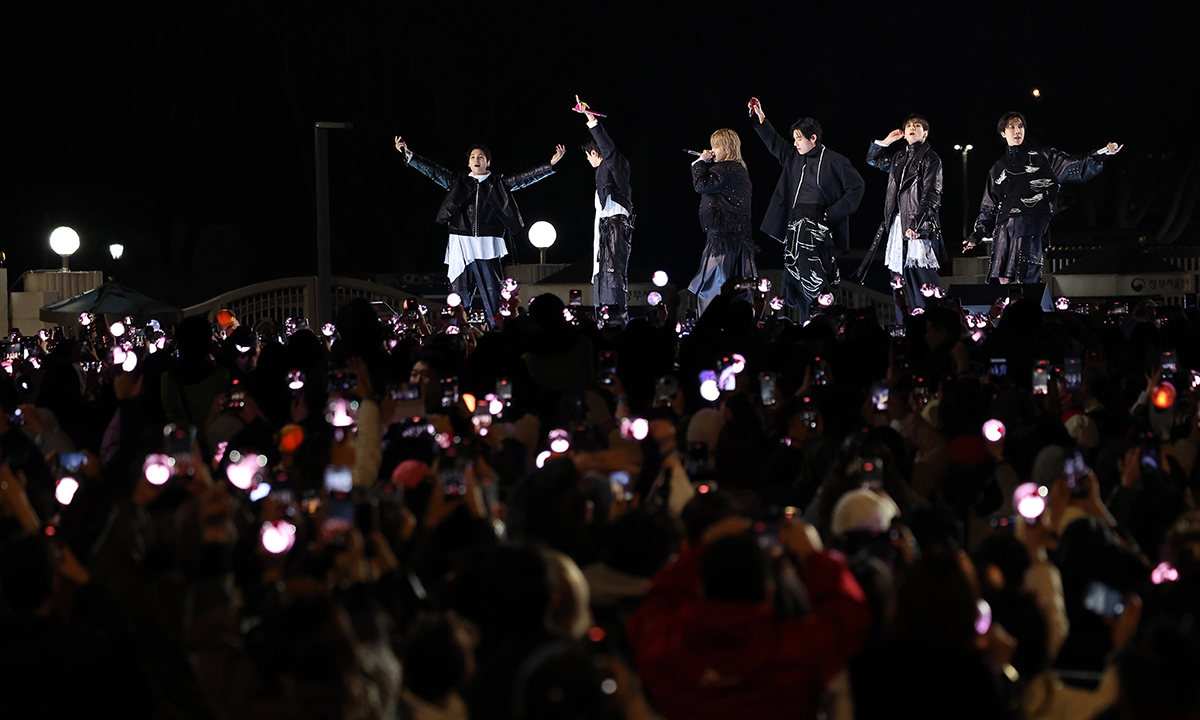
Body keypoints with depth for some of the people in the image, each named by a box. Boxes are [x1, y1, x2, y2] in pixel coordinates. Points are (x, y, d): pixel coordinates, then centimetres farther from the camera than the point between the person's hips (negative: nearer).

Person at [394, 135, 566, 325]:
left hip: (487, 246, -1)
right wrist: (408, 155, -1)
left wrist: (551, 164, -4)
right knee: (459, 295, 2)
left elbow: (525, 178, 4)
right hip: (461, 244, 1)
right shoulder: (459, 181, 12)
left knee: (492, 293, -4)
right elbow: (433, 171, 7)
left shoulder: (499, 183, 10)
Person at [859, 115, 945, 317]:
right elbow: (872, 159, 35)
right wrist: (886, 142, 19)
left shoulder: (930, 158, 0)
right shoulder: (899, 158, 19)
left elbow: (931, 195, -8)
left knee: (921, 275, -13)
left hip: (920, 226, -7)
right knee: (900, 279, 2)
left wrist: (916, 224, -18)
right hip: (897, 224, 7)